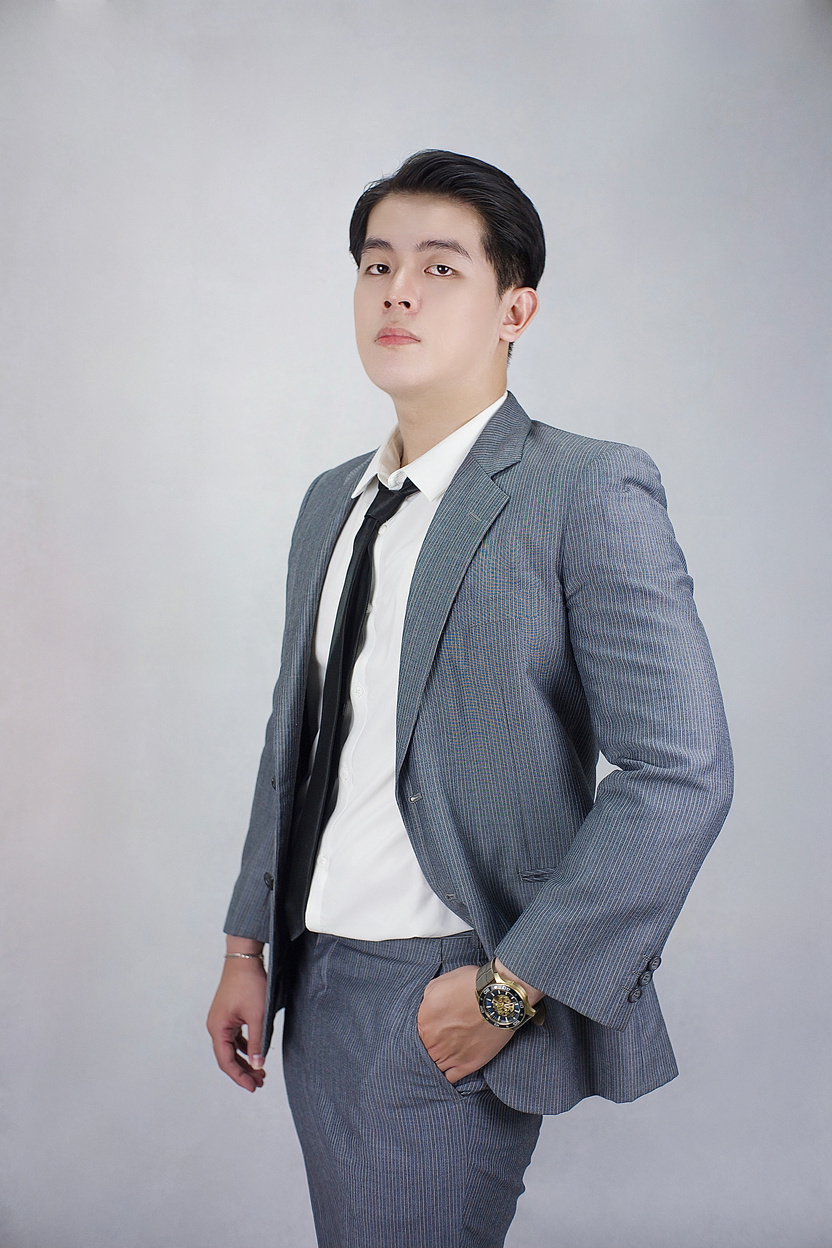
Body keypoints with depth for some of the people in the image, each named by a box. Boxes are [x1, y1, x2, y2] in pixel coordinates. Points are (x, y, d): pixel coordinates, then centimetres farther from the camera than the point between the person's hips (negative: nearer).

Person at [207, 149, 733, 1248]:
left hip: (447, 1003, -7)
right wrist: (248, 945, 11)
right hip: (315, 980, 7)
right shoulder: (332, 500, 11)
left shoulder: (588, 494, -12)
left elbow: (682, 772, -17)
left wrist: (511, 986, -16)